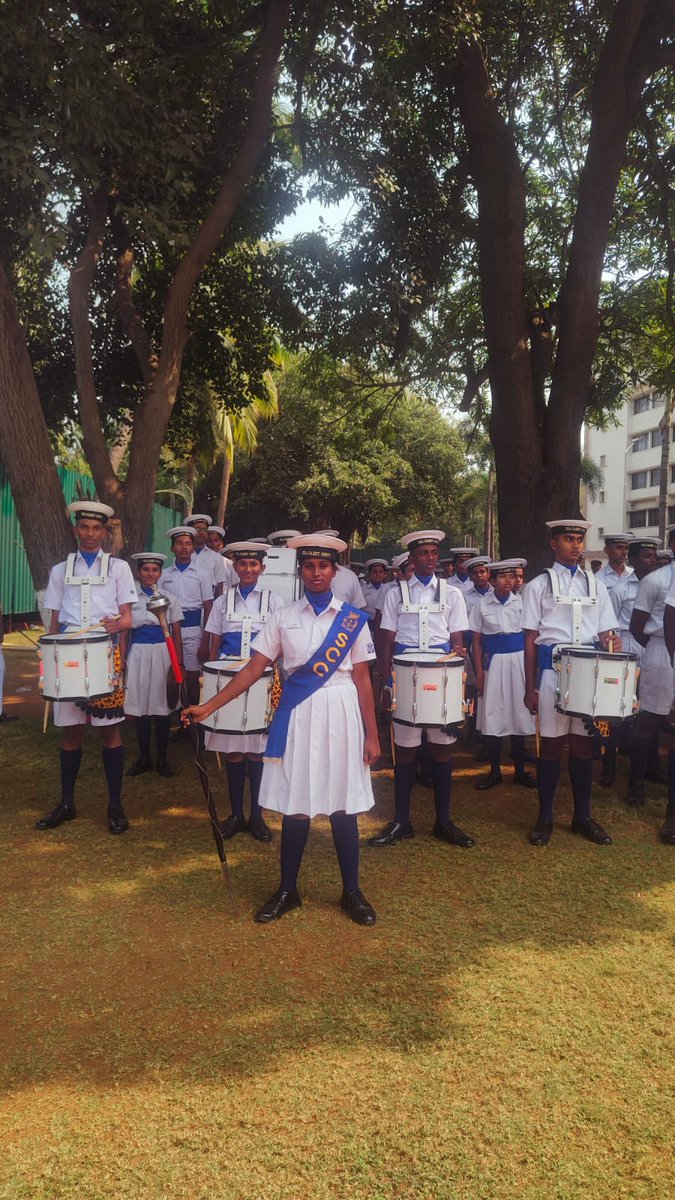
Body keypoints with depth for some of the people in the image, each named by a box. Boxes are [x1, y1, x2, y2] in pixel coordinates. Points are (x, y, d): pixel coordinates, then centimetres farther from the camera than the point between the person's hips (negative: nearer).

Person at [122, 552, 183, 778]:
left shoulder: (169, 598, 4)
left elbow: (177, 634, 3)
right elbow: (124, 634, 5)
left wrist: (178, 664, -3)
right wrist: (123, 663, -2)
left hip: (163, 655, -1)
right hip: (138, 656, 1)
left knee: (162, 709, 4)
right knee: (141, 709, 6)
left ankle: (162, 759, 15)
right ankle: (144, 758, 19)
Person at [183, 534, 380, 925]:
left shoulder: (354, 619, 2)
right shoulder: (284, 618, 5)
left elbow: (362, 679, 2)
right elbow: (255, 669, 2)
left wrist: (372, 735, 0)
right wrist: (210, 706, -5)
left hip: (340, 716, -1)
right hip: (298, 717, 1)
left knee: (343, 805, 6)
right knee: (295, 804, 8)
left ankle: (352, 892, 23)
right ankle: (287, 891, 25)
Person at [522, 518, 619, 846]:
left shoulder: (595, 585, 13)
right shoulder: (539, 585, 3)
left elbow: (605, 632, 14)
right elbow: (530, 639, 1)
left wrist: (611, 644, -12)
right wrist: (530, 688, -3)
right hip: (553, 669, -3)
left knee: (584, 743, 8)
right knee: (552, 744, 2)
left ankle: (582, 817, 21)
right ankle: (545, 818, 14)